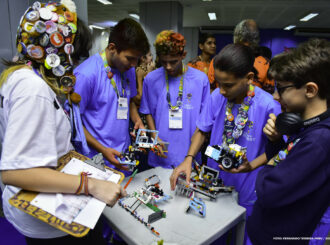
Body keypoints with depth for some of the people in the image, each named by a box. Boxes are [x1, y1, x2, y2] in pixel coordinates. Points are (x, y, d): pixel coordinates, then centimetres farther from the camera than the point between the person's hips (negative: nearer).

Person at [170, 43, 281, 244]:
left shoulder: (268, 106, -22)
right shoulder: (217, 96, -12)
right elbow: (202, 130, -2)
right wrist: (189, 159, -16)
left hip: (245, 190, -3)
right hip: (213, 183, 3)